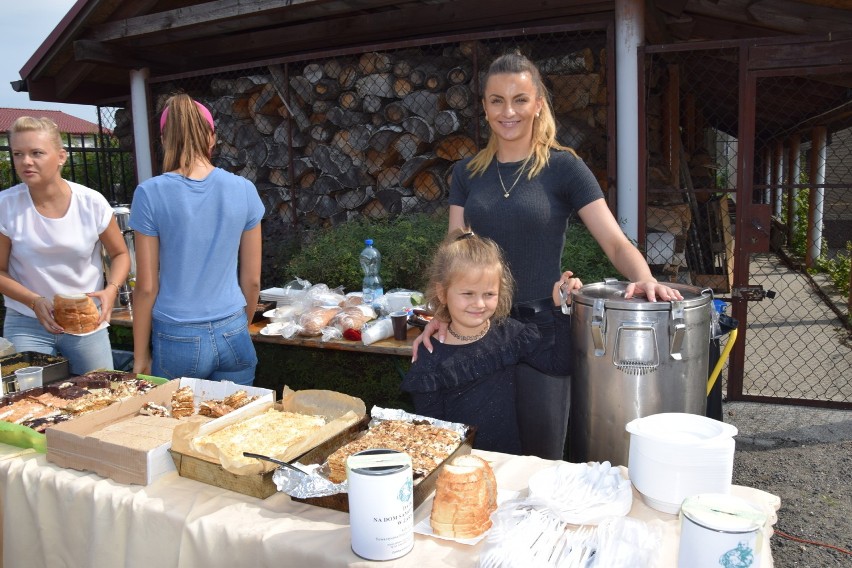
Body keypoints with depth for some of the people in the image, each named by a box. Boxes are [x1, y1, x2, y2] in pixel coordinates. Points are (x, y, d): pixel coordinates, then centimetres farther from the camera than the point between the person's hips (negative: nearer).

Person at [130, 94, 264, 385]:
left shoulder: (150, 194, -8)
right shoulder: (243, 190, -2)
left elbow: (146, 286, -5)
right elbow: (252, 280, 4)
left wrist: (141, 355, 6)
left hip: (177, 340, -1)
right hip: (231, 336, 2)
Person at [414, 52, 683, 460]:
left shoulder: (562, 167, -3)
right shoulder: (468, 173, 7)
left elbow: (617, 243, -8)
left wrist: (645, 278, -28)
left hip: (542, 325, -3)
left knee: (541, 454, 8)